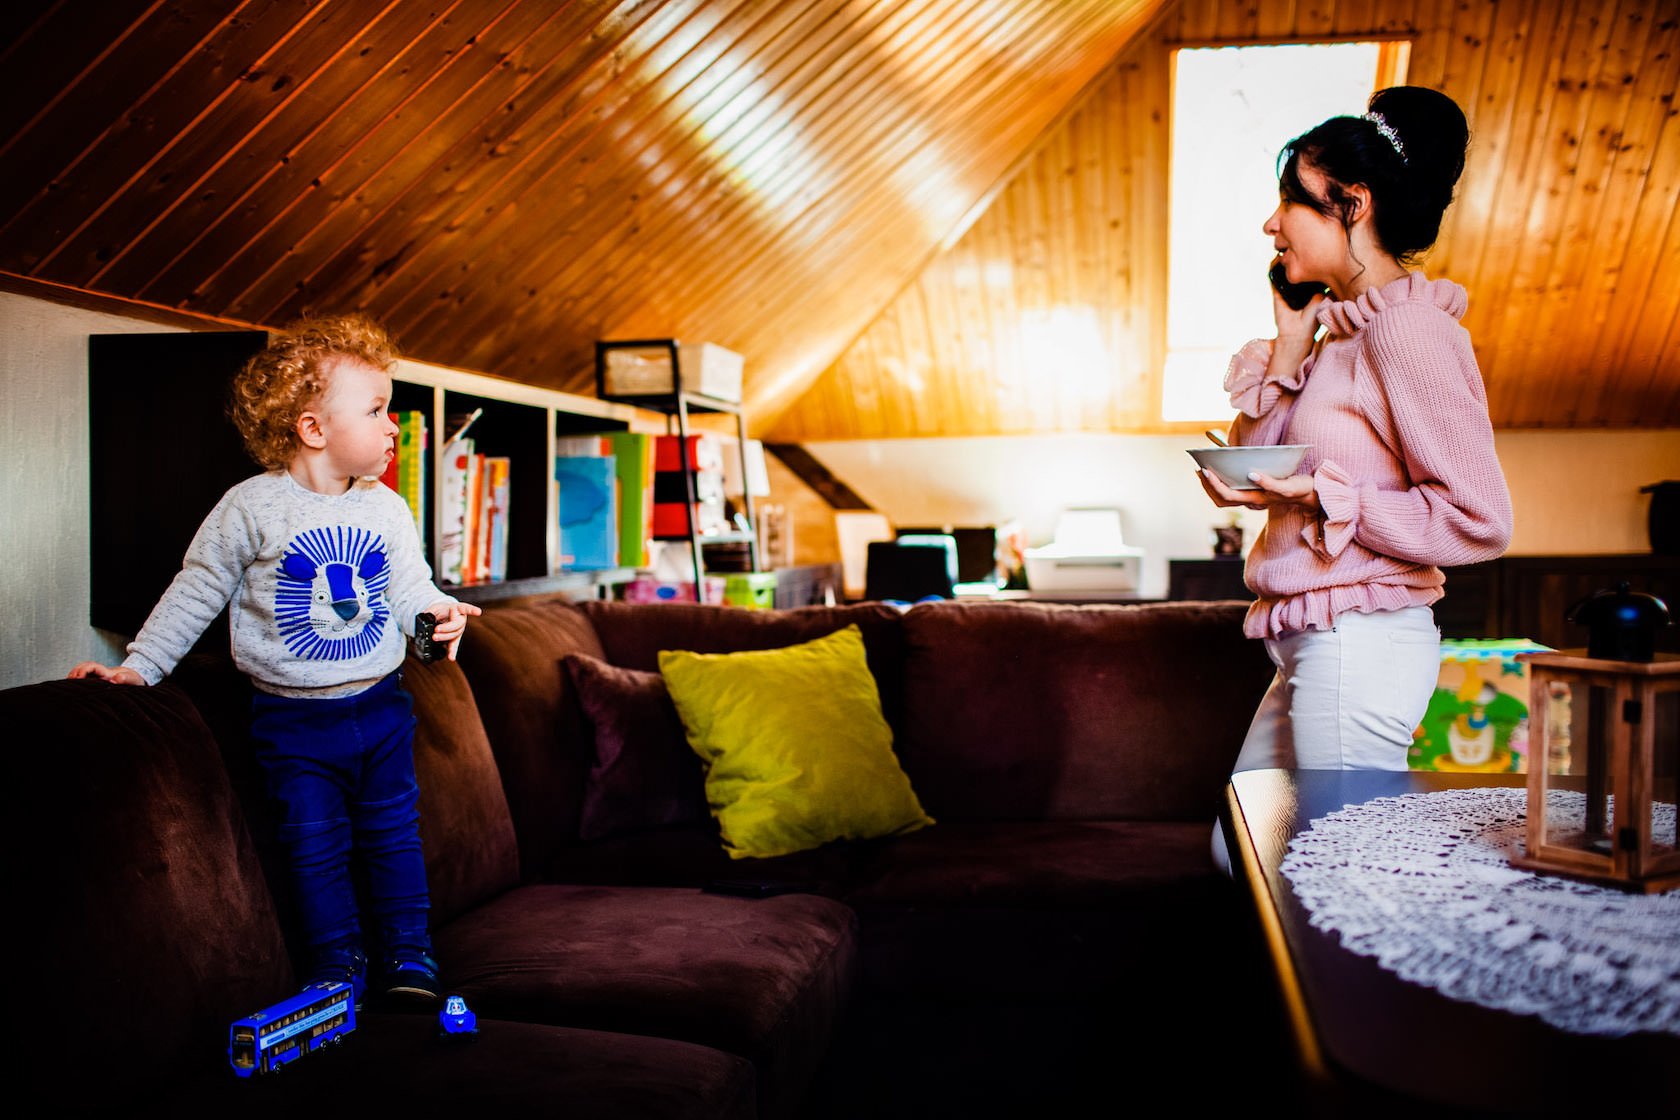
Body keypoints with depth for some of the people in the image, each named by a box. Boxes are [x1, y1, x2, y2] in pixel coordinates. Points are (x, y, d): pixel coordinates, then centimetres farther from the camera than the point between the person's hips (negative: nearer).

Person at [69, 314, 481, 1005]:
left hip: (379, 705, 3)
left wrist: (435, 610, -18)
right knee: (315, 846, 3)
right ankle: (337, 968, 18)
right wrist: (139, 664, -2)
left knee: (393, 833, 9)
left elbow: (410, 584, 5)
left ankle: (408, 958, 21)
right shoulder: (251, 508, -11)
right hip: (292, 718, -3)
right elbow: (198, 591, -2)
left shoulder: (387, 509, 0)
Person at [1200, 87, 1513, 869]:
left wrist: (1324, 497, -18)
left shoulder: (1406, 327, -13)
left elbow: (1481, 520, -17)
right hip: (1314, 648, 9)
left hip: (1361, 644, -9)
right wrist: (1287, 350, 3)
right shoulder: (1340, 329, 14)